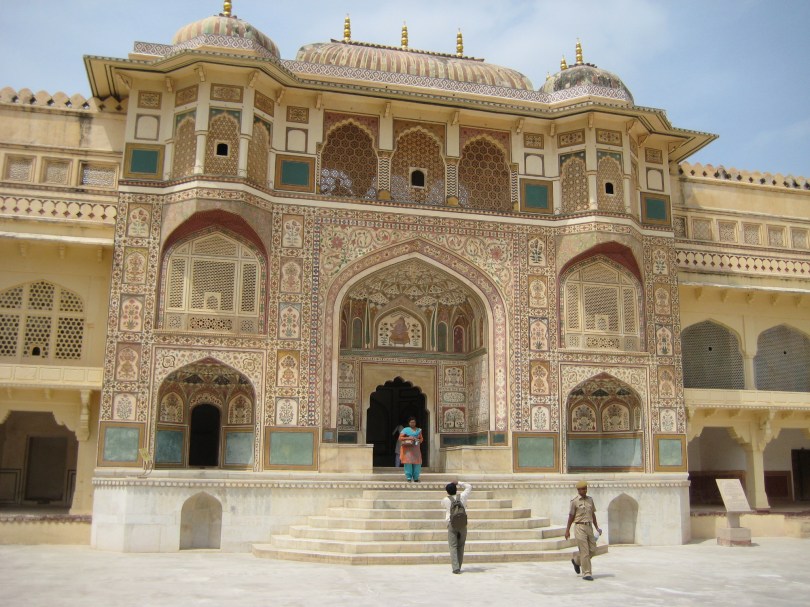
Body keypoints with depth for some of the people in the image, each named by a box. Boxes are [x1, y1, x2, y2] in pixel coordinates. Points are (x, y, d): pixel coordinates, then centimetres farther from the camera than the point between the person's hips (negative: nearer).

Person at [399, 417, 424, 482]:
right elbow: (400, 438, -5)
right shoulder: (405, 430, 2)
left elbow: (421, 438, 22)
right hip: (408, 448, -3)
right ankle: (409, 478, -3)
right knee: (408, 462, -9)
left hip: (416, 449, 3)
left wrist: (420, 440, -2)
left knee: (417, 463, -2)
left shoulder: (419, 430, 14)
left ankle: (416, 478, 7)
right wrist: (408, 438, -16)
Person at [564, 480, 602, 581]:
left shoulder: (590, 499, 11)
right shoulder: (574, 501, -5)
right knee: (585, 551, -6)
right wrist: (567, 530, -1)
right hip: (580, 527, -6)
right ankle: (586, 573, 2)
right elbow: (571, 516, -1)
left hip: (589, 527, 6)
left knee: (593, 550, 8)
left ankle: (576, 561, 30)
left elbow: (593, 514, 18)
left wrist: (597, 527, 14)